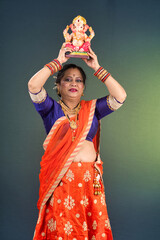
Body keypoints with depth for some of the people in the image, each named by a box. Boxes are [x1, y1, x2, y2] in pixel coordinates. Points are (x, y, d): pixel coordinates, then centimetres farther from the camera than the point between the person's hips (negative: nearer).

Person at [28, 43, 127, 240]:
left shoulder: (92, 109, 14)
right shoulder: (51, 109, 7)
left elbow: (120, 96, 2)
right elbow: (33, 85, -9)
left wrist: (97, 68, 3)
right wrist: (58, 61, -2)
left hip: (90, 179, 2)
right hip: (59, 179, -2)